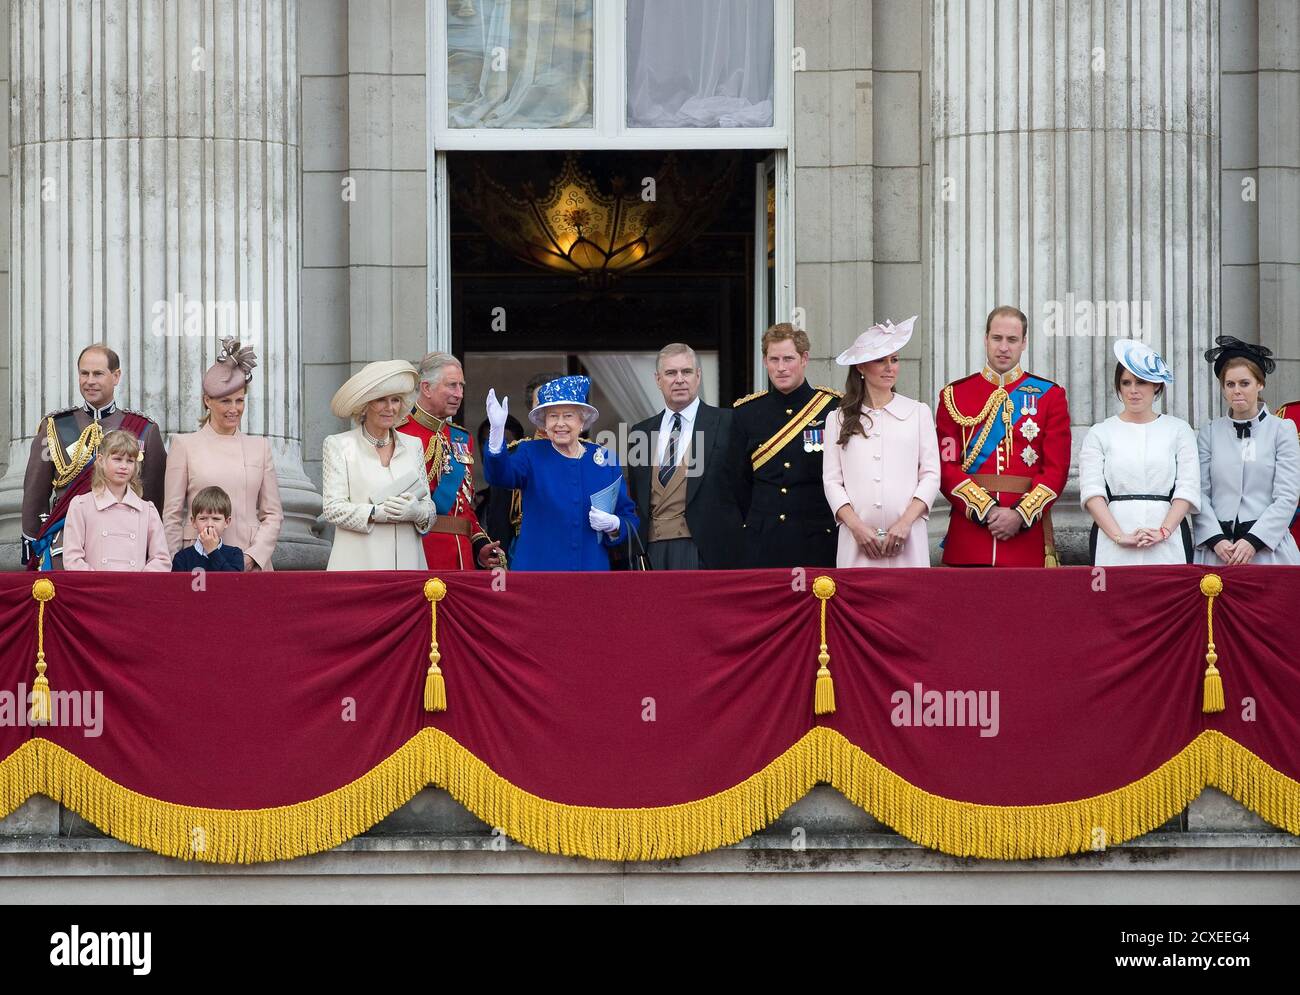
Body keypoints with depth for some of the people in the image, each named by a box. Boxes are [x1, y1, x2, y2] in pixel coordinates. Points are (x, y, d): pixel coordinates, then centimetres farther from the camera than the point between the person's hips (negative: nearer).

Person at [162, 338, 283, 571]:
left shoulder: (260, 446, 12)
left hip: (252, 565, 2)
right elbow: (172, 515, 4)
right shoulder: (184, 445, 6)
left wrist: (254, 555, -3)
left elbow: (273, 514, 11)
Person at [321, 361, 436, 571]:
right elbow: (332, 508, -3)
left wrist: (417, 512, -11)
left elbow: (429, 506, 13)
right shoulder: (339, 445, 5)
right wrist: (377, 512, -17)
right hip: (358, 560, -3)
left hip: (407, 560, 3)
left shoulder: (413, 445, 16)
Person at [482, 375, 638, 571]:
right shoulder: (530, 453, 5)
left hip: (591, 567, 2)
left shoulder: (605, 459, 10)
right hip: (537, 566, -2)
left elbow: (629, 517, 13)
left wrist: (614, 525, -11)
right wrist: (497, 430, -34)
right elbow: (501, 474, -17)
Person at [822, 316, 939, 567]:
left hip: (906, 538, 0)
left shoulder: (919, 413, 9)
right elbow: (832, 481, 5)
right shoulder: (838, 419, 10)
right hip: (858, 539, 0)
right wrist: (856, 526, -9)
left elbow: (931, 476, 6)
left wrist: (905, 522, -8)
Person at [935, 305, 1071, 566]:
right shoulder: (954, 396, 8)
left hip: (1028, 532, 0)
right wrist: (987, 511, -12)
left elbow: (1057, 469, 2)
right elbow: (946, 467, 0)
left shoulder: (1050, 396, 8)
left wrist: (1021, 515, -11)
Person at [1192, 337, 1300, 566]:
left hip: (1268, 545, -1)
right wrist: (1216, 540, -11)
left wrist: (1254, 541, -12)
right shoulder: (1209, 433, 10)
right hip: (1217, 549, 1)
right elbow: (1200, 493, 3)